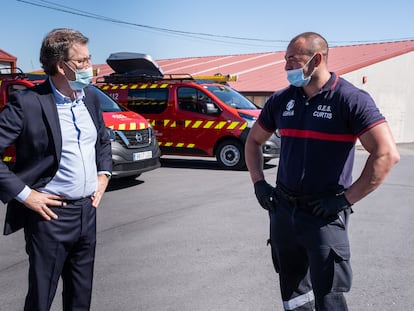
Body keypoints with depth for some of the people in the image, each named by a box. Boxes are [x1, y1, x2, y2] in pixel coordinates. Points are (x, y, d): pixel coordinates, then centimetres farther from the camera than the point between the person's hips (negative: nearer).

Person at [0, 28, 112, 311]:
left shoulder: (91, 98, 6)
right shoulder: (27, 103, -15)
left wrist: (104, 174, 9)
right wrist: (23, 194, -17)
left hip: (88, 211, 6)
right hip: (51, 215, -6)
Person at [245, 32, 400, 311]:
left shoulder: (350, 99, -11)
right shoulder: (281, 100, 5)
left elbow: (387, 154, -18)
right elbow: (254, 141, 19)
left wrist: (345, 199, -18)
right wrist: (259, 183, 8)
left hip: (325, 215, -5)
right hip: (283, 211, 6)